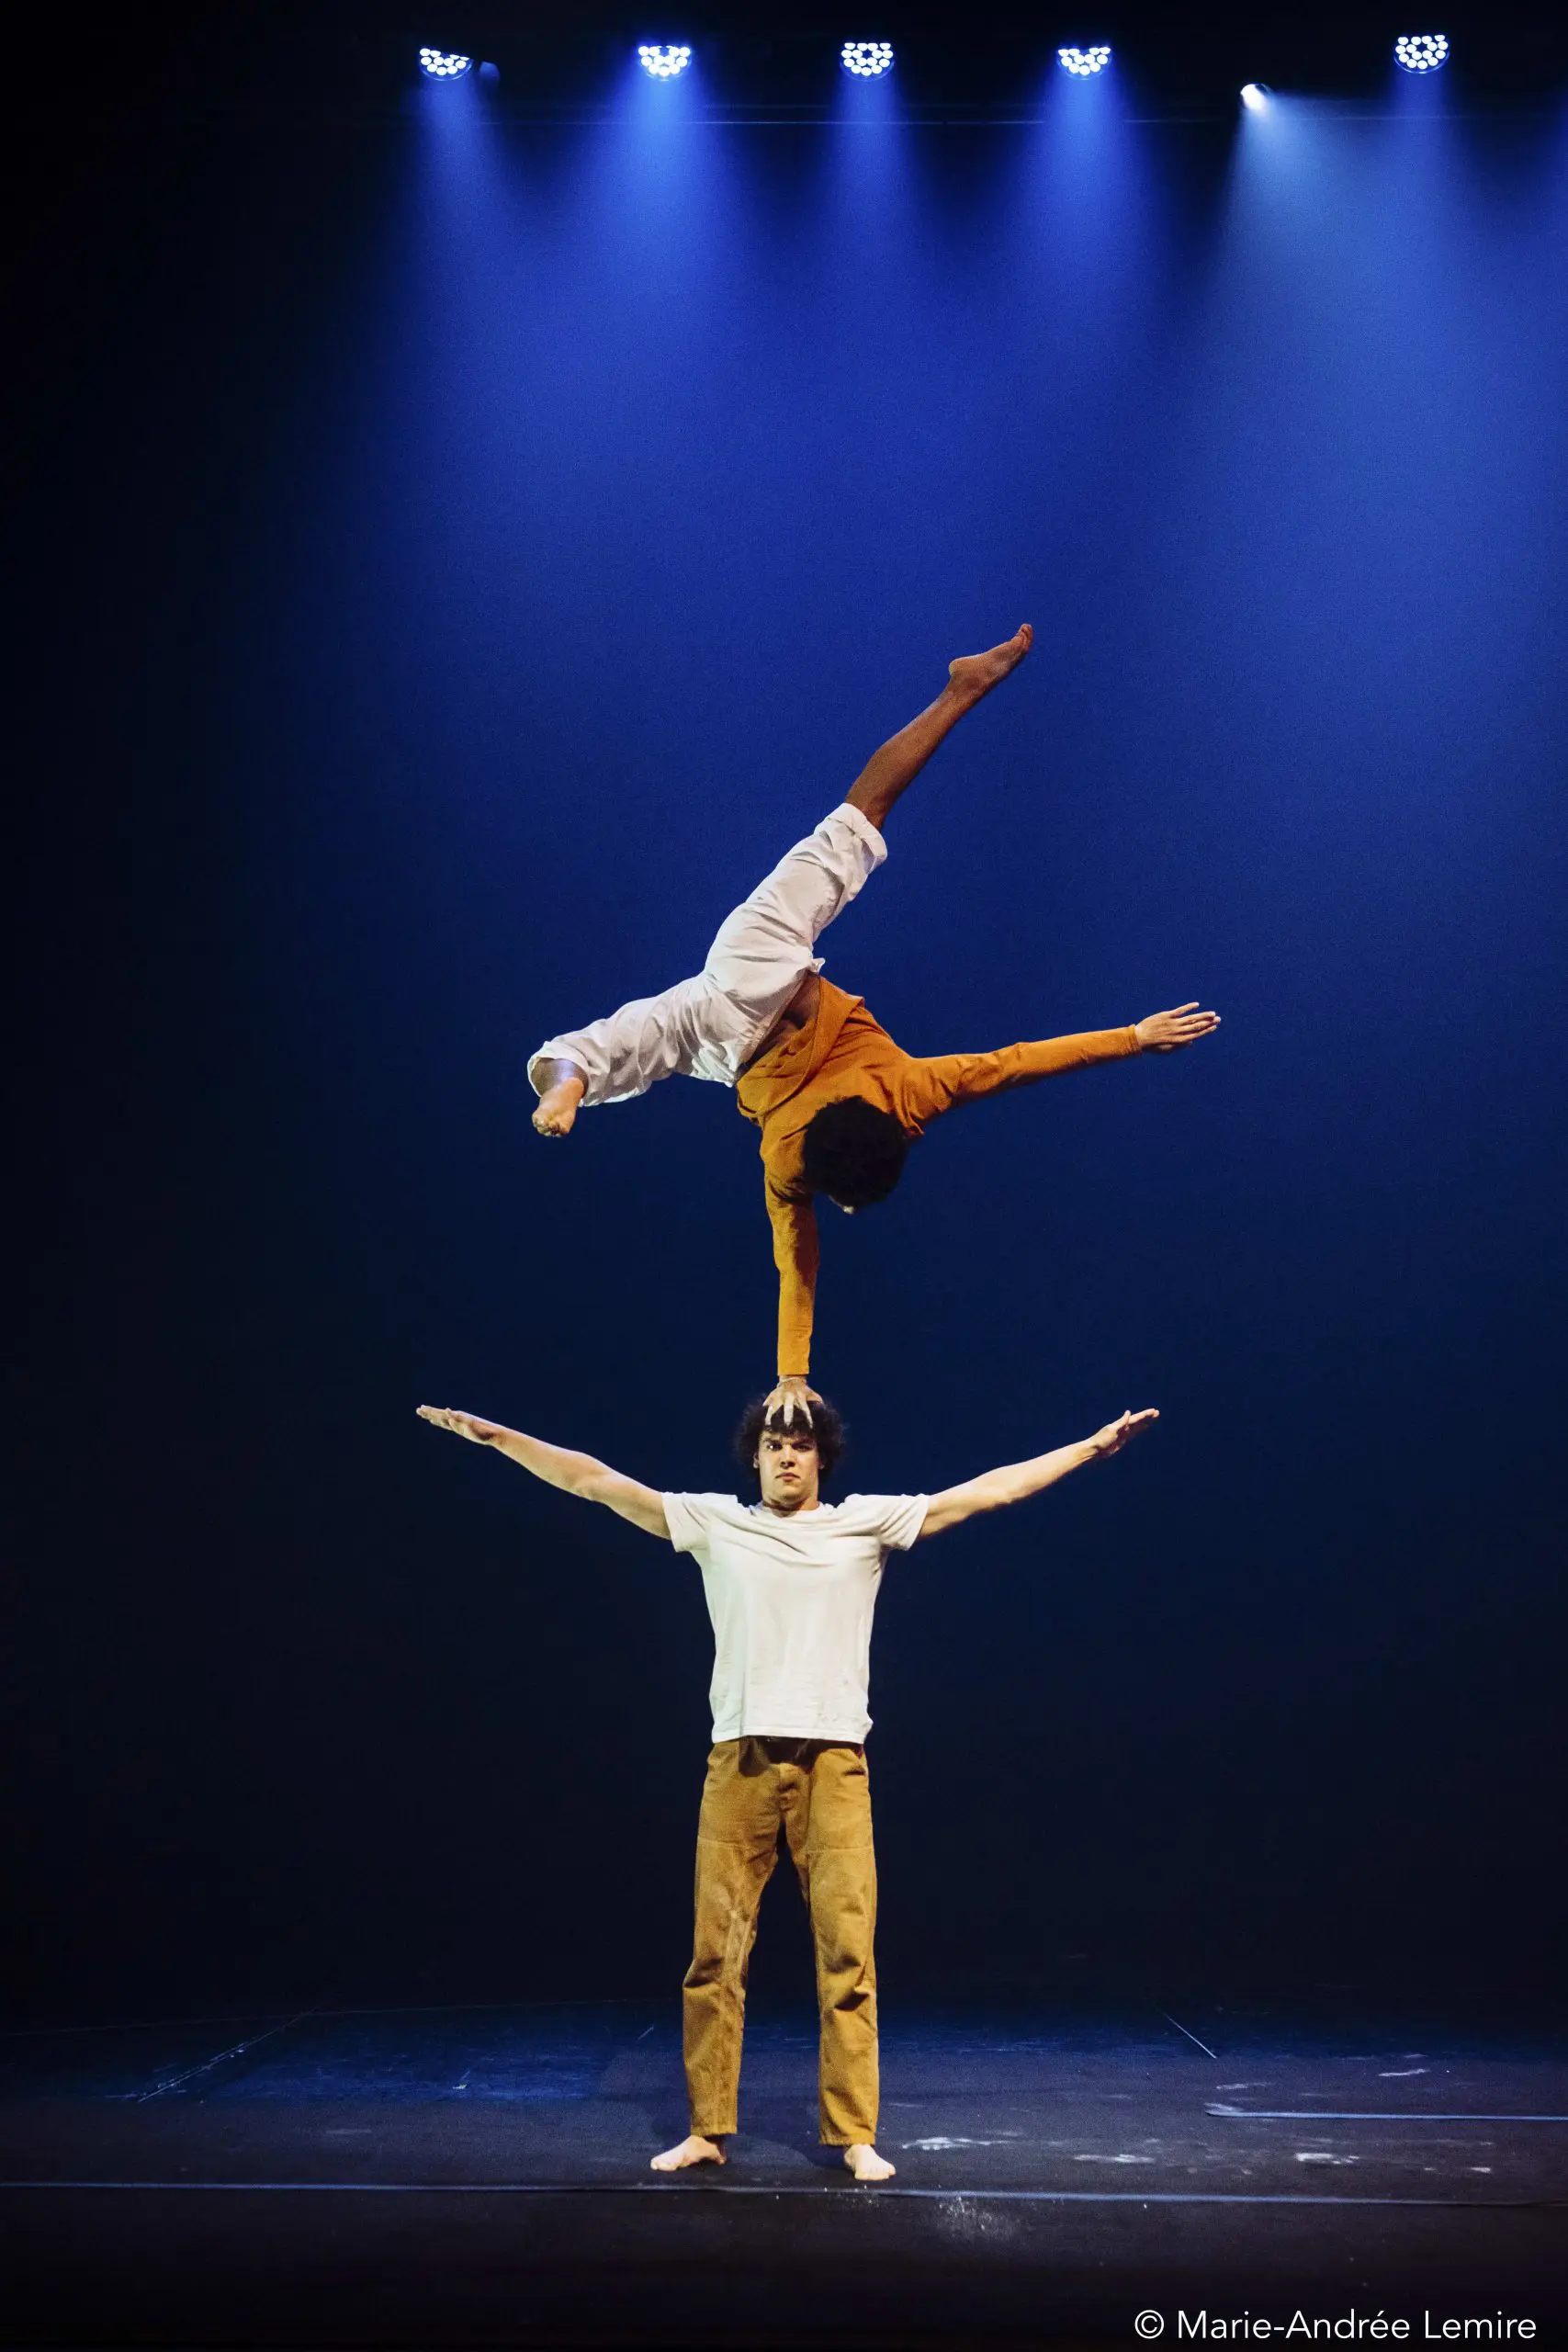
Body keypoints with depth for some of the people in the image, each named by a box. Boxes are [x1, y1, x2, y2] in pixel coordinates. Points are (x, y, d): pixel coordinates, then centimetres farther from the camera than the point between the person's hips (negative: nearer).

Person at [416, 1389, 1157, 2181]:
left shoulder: (867, 1522, 8)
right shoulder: (715, 1522, 9)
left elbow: (989, 1490, 6)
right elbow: (595, 1480, 7)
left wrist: (1093, 1445, 2)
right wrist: (494, 1435, 2)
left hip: (834, 1763, -1)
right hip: (740, 1760, 1)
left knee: (847, 1952, -3)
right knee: (715, 1951, 2)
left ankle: (855, 2136, 5)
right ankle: (706, 2131, 12)